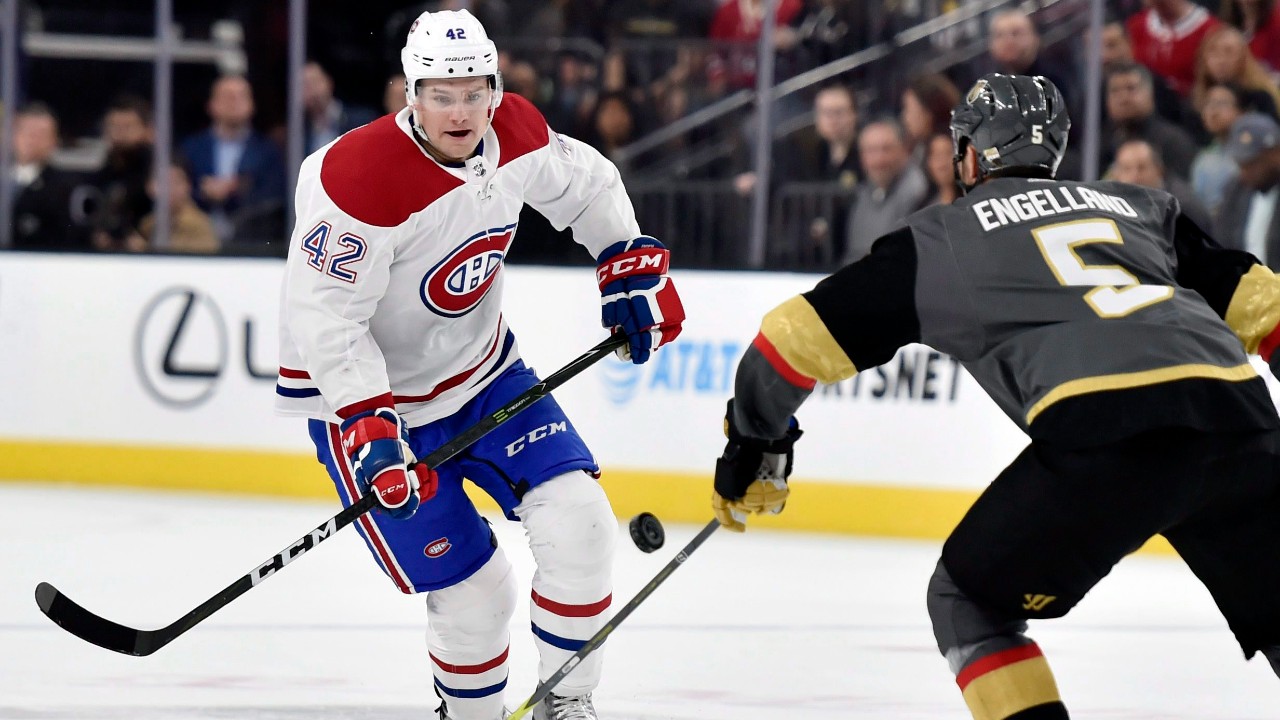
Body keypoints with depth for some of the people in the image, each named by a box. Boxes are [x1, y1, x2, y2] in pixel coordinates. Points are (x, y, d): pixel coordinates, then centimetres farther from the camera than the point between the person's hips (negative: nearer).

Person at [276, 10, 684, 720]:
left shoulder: (514, 133, -9)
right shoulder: (358, 176, -29)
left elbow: (588, 185, 13)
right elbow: (324, 318, -28)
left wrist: (633, 268, 6)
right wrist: (370, 431, -34)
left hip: (482, 369, 6)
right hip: (370, 394, -6)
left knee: (577, 522, -6)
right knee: (472, 592, -8)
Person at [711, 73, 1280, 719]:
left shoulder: (941, 235, 23)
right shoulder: (1141, 206, 32)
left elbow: (801, 334, 23)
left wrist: (754, 440, 38)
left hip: (1106, 431, -4)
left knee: (968, 602, 16)